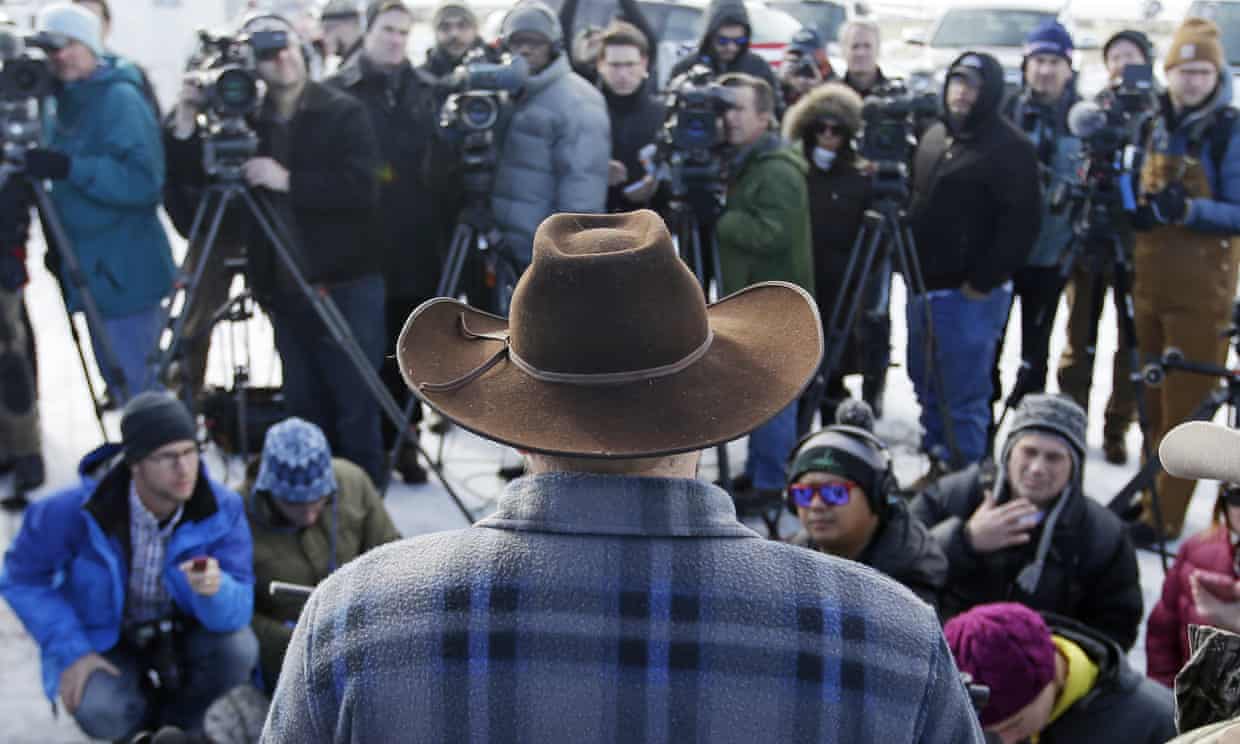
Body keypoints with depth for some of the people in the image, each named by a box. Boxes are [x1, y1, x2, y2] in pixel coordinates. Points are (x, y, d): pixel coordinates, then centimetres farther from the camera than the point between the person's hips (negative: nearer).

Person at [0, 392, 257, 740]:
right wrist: (72, 652, -19)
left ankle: (177, 725, 4)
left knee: (239, 647, -28)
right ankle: (145, 714, 11)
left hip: (183, 631, 1)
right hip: (105, 638, -1)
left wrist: (215, 587, -51)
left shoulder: (222, 509, -24)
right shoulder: (76, 510, -27)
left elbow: (237, 613, -26)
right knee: (101, 714, -30)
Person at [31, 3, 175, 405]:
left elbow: (143, 181, -25)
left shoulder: (120, 98, -14)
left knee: (139, 391, -5)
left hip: (124, 272, -9)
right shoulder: (66, 101, 11)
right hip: (91, 271, 9)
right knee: (120, 385, 18)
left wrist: (69, 168, -30)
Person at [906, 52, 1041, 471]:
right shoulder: (934, 137, 14)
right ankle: (937, 466, 30)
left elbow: (1021, 221, -18)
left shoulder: (1009, 148, -12)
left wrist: (983, 281, -17)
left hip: (971, 294, -9)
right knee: (927, 386, 17)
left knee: (963, 396, -4)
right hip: (924, 286, 9)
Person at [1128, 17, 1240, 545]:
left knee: (1185, 407, -3)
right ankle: (1151, 492, 30)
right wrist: (1138, 208, -4)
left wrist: (1189, 208, -28)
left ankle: (1163, 517, 2)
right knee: (1152, 400, 15)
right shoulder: (1157, 126, 9)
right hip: (1149, 282, 6)